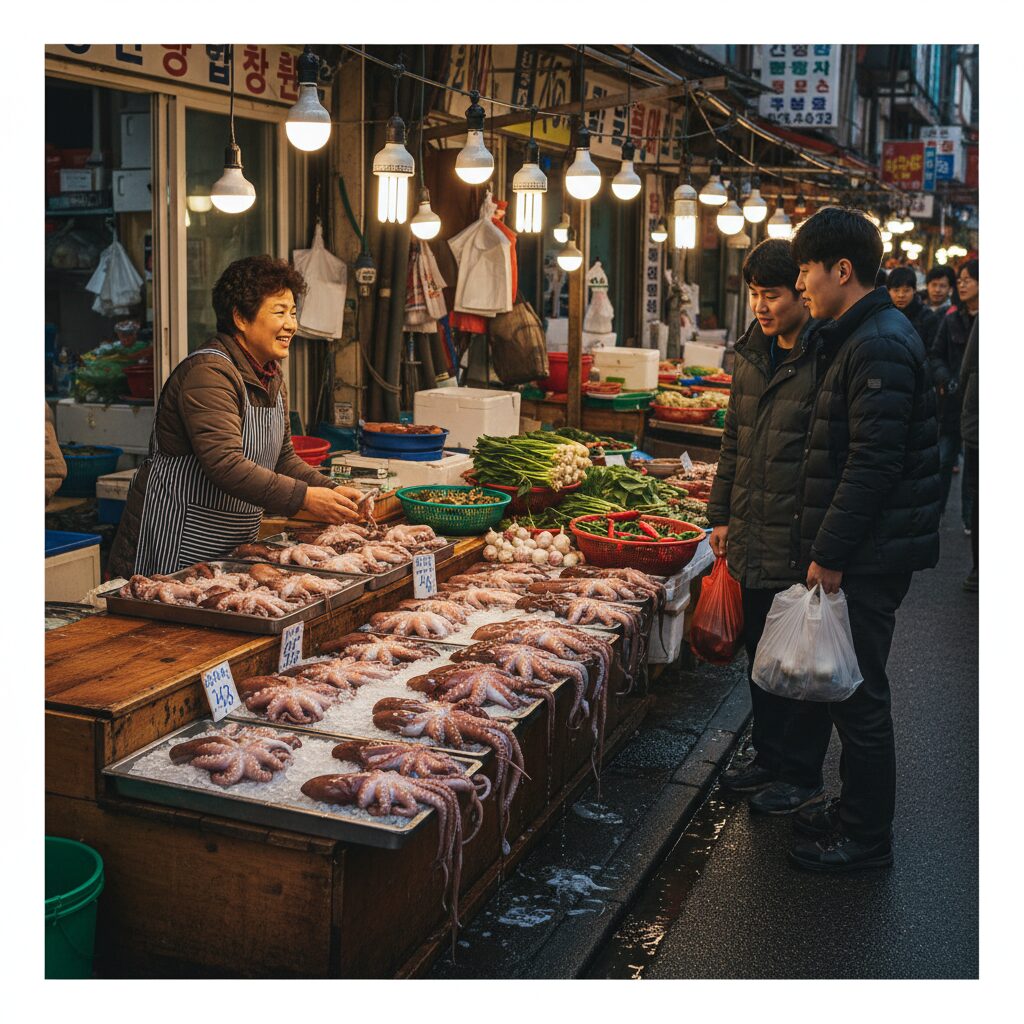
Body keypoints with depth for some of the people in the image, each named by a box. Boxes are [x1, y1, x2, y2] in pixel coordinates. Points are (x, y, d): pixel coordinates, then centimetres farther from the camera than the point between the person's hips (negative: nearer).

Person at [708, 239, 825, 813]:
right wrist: (723, 517, 17)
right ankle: (770, 757, 34)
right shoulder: (753, 356, 10)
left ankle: (801, 774, 21)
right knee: (761, 654, 18)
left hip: (801, 548, -8)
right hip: (752, 541, 8)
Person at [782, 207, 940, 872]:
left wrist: (832, 554, -20)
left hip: (869, 559, -10)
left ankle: (866, 838, 14)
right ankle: (855, 808, 33)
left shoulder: (878, 347, -19)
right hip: (859, 552, 10)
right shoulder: (859, 337, 15)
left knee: (859, 694, 0)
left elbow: (872, 464, -24)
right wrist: (825, 547, 19)